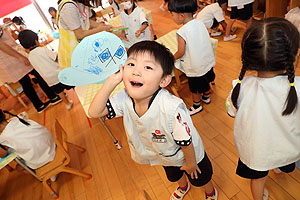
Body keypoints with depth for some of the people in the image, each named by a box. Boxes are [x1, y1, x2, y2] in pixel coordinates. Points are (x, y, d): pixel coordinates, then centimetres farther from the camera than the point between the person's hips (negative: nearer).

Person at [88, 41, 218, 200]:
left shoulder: (172, 108, -44)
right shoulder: (125, 98, -27)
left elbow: (186, 141, -29)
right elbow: (94, 112, -27)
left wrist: (190, 164, -9)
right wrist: (112, 80, -37)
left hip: (188, 154, -4)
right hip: (165, 157, 5)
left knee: (200, 178, 28)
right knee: (173, 176, 37)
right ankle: (183, 187, 75)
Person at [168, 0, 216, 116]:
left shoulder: (182, 32, -27)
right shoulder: (200, 23, -4)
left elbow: (181, 52, -20)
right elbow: (203, 44, 6)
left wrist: (172, 58, -2)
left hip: (195, 68, -7)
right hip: (208, 62, 8)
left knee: (194, 88, 16)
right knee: (205, 82, 29)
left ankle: (197, 105, 37)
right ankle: (206, 97, 53)